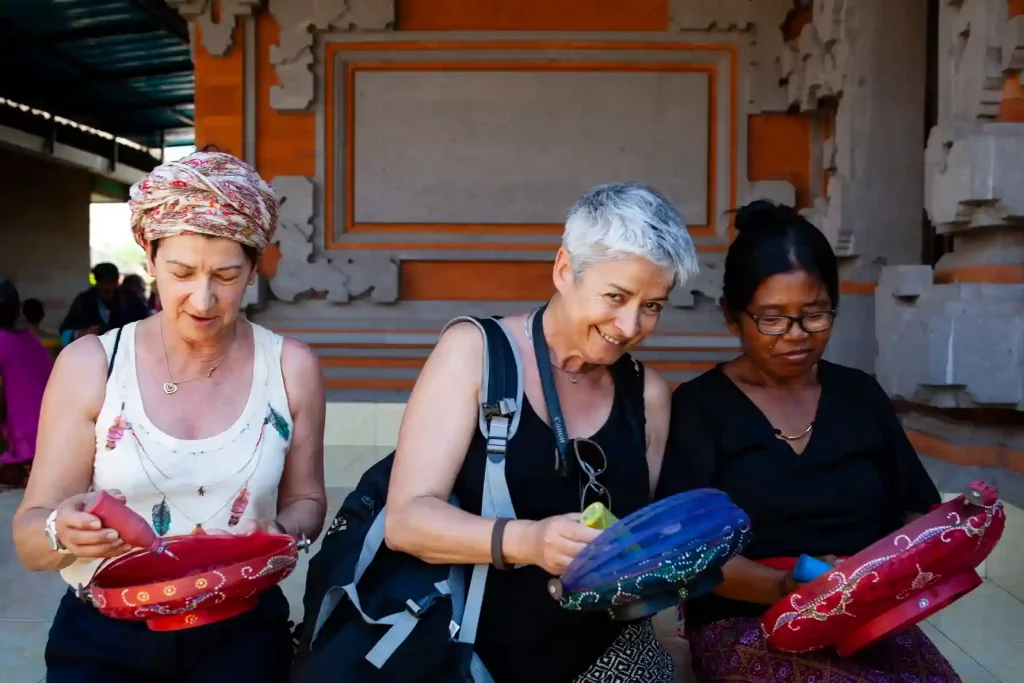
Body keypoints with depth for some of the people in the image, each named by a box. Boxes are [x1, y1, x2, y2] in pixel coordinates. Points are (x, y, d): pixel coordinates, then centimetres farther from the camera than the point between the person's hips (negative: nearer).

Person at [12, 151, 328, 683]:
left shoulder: (291, 368, -2)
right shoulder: (89, 365, -3)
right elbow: (29, 539, -2)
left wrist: (285, 533, -11)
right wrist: (62, 532, -23)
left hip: (240, 631, 1)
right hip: (103, 636, 0)